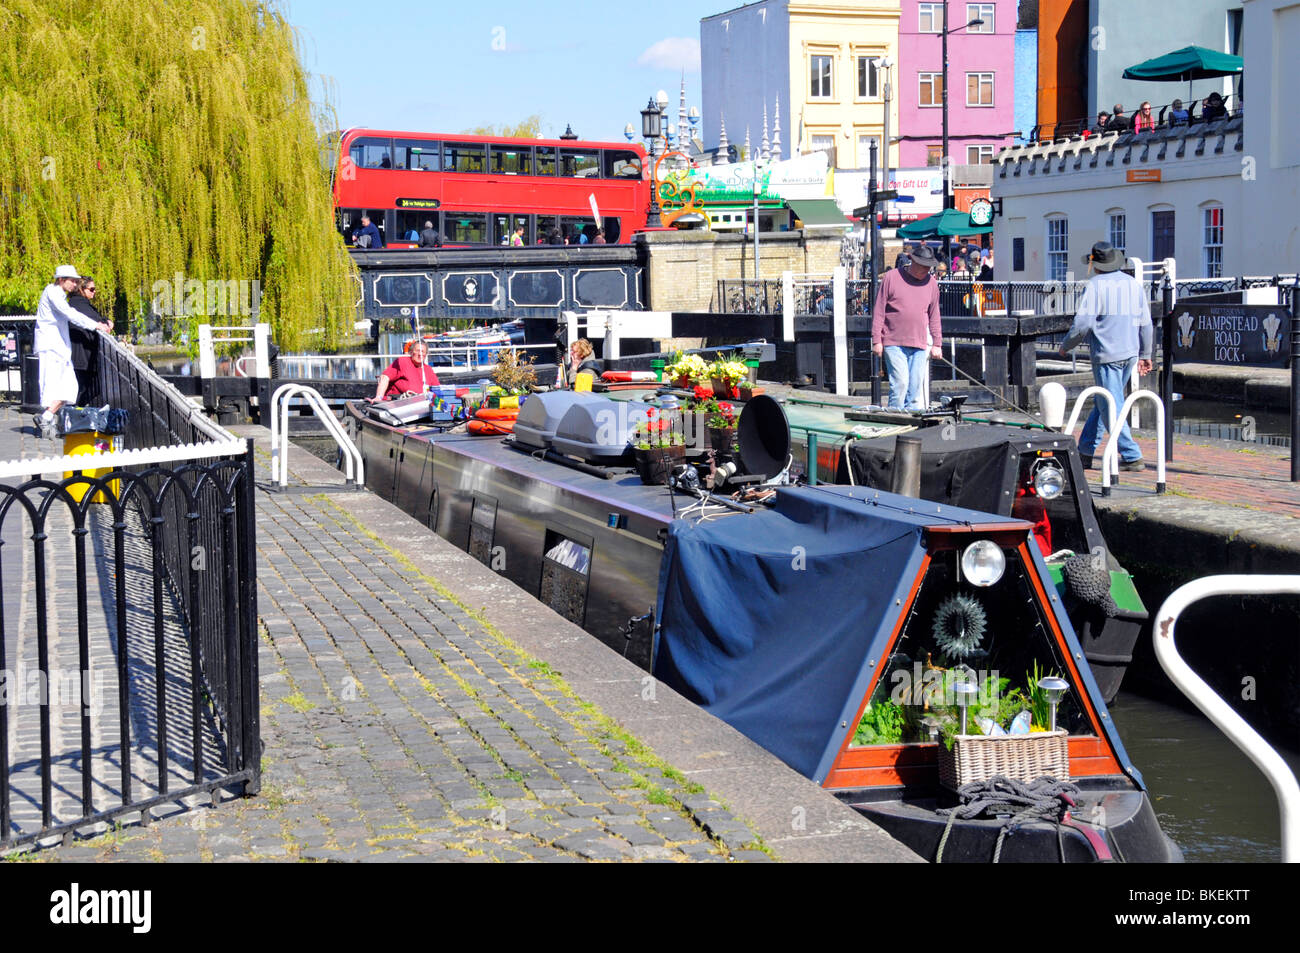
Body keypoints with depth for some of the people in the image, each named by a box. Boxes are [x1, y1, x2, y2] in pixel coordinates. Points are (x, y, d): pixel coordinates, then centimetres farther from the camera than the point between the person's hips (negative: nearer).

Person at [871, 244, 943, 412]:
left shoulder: (931, 283, 11)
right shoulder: (891, 277, 0)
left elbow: (934, 315, 18)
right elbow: (878, 310, 1)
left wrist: (936, 343, 14)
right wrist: (876, 340, -3)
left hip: (919, 345, 4)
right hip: (894, 343, -4)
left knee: (916, 385, 2)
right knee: (900, 382, -13)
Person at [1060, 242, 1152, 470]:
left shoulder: (1095, 286, -11)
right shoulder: (1134, 284, 10)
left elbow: (1083, 324, -15)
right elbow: (1145, 323, 13)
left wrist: (1065, 346, 1)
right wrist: (1145, 354, 21)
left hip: (1107, 355, -7)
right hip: (1130, 353, 7)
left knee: (1113, 408, -2)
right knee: (1102, 403, 16)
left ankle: (1132, 457, -4)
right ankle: (1085, 452, 22)